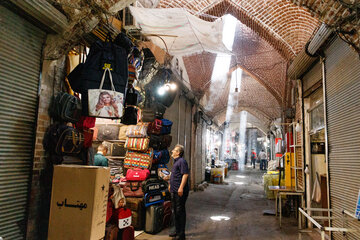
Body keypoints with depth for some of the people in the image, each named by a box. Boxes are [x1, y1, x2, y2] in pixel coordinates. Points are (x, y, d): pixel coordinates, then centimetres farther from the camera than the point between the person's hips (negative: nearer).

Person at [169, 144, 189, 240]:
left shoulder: (182, 161, -15)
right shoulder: (176, 161, 17)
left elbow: (185, 174, -23)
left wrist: (181, 187, -27)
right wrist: (170, 184, 27)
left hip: (180, 191, -11)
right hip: (174, 191, 11)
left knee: (180, 211, -2)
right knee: (175, 211, 17)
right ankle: (177, 231, 30)